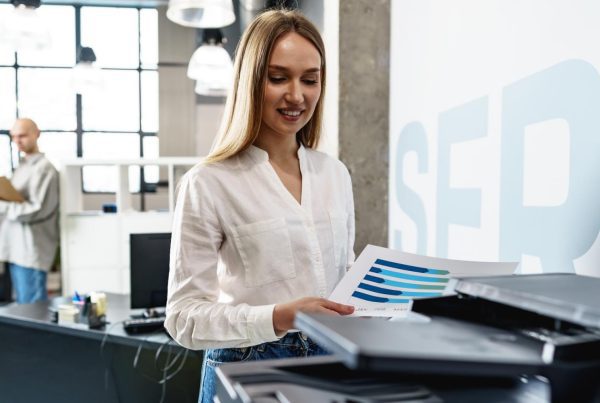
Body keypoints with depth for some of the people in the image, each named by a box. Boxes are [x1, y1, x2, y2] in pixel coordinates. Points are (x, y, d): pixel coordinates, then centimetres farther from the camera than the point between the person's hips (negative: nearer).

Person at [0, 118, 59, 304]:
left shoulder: (43, 168, -11)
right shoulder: (22, 166, 17)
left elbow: (38, 210, -18)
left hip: (31, 250, -9)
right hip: (16, 248, 9)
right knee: (23, 305, 15)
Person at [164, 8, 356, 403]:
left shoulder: (336, 174, 3)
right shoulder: (209, 183, -14)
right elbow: (185, 317, -15)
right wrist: (277, 317, -28)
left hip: (328, 362, 5)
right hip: (247, 370, -4)